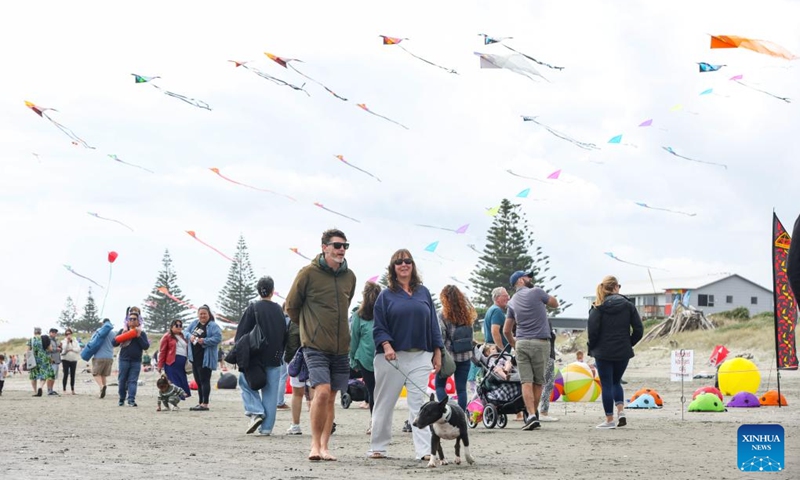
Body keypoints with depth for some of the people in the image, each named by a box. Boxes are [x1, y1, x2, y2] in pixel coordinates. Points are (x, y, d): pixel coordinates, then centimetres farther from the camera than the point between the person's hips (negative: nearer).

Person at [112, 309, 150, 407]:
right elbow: (113, 343, 2)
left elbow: (146, 346, -3)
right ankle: (122, 399, 17)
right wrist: (122, 335, -12)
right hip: (124, 359, 0)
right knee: (122, 380, 4)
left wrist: (139, 337, -12)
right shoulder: (123, 331, 6)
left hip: (136, 361, 0)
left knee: (133, 381, -6)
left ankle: (131, 399, -12)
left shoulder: (141, 333, 6)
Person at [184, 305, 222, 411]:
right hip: (195, 357, 7)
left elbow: (218, 338, -18)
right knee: (198, 381, 13)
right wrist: (190, 336, -8)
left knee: (204, 380, -7)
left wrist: (204, 341, -24)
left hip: (205, 358, -7)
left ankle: (205, 404, -6)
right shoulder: (194, 323, 11)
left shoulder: (213, 326, -9)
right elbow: (185, 331, 14)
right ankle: (200, 402, 21)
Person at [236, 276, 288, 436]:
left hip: (255, 357, -3)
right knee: (271, 391, 6)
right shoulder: (279, 310, 6)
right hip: (274, 358, 3)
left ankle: (256, 412, -3)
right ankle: (266, 427, 5)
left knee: (245, 381, 15)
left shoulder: (253, 309, -6)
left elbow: (241, 334, -8)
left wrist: (239, 355, -5)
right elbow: (285, 336, 12)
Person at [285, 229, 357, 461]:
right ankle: (315, 444, -4)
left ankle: (324, 446, 16)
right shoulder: (309, 273, -7)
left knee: (330, 398, 9)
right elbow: (291, 306, 3)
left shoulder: (349, 276, 9)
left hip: (340, 347, 5)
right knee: (322, 392, -18)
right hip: (315, 346, -5)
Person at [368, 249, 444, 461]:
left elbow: (433, 324, 12)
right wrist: (386, 346, -17)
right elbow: (378, 327, 0)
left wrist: (437, 352, 8)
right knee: (385, 403, 5)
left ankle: (424, 449, -8)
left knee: (418, 402, -4)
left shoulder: (423, 293, 11)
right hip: (391, 356, -1)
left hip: (420, 356, 1)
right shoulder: (386, 296, 4)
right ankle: (377, 447, 15)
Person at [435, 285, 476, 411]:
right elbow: (470, 335, 6)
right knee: (461, 388, 6)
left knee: (440, 385, 10)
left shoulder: (443, 315, -10)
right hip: (465, 356, 4)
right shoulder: (466, 314, 4)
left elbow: (440, 339, -12)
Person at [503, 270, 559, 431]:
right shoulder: (536, 292, -3)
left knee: (526, 382, -2)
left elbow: (506, 330, 15)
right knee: (538, 381, 8)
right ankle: (534, 414, 12)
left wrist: (513, 344, 30)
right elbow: (555, 304, 13)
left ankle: (531, 415, -15)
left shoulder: (512, 301, 12)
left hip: (521, 343, 3)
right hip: (540, 343, -3)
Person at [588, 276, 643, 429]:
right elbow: (639, 330, -2)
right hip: (623, 352, 3)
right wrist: (629, 343, 12)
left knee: (606, 385, 5)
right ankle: (621, 411, 3)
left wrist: (592, 347, 4)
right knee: (616, 382, 21)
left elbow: (592, 330, -12)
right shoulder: (628, 305, 0)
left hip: (603, 352, -2)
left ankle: (609, 420, 6)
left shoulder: (598, 307, -6)